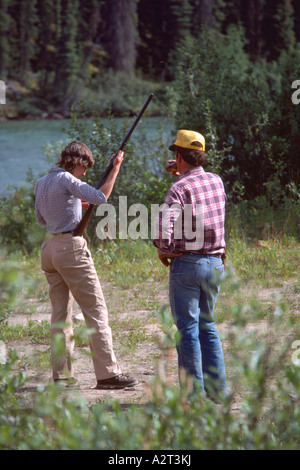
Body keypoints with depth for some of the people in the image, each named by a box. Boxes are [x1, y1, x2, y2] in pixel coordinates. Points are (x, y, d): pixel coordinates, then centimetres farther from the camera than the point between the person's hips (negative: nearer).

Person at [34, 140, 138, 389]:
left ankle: (61, 374, 8)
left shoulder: (41, 183, 15)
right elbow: (101, 197, -19)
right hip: (71, 246, -9)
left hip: (50, 247, 9)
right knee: (96, 309, -5)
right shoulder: (65, 180, -10)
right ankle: (107, 372, -8)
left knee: (61, 313, 10)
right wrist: (116, 169, -11)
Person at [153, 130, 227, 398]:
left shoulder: (179, 189, -13)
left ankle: (194, 393, -2)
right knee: (207, 326, 16)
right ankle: (217, 387, 12)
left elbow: (164, 227, -22)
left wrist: (163, 251, -2)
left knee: (188, 328, -1)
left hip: (186, 263, -6)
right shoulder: (216, 181, 7)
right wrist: (182, 174, 28)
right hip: (215, 262, 6)